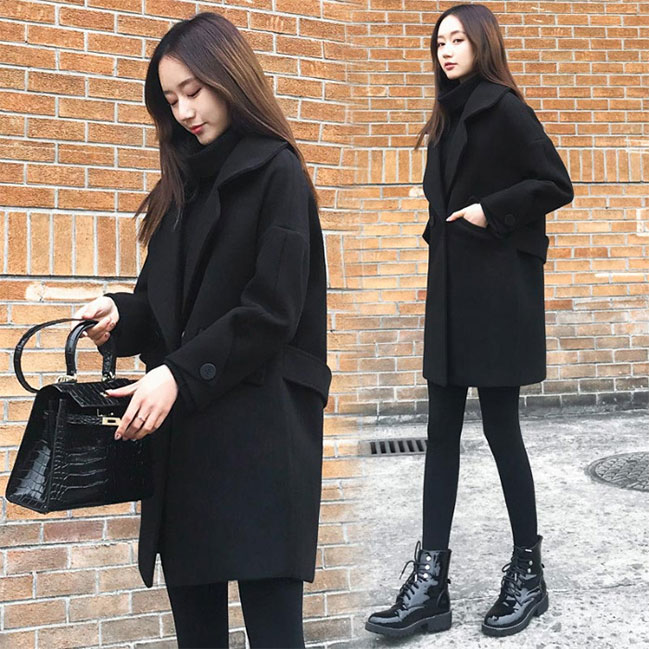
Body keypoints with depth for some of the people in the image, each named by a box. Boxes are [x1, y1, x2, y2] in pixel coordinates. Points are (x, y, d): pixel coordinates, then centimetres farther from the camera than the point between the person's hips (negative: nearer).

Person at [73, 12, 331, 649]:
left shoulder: (276, 173, -4)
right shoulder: (183, 182, 17)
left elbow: (272, 311, -12)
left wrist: (180, 375, -16)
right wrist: (121, 313, -3)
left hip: (260, 421, -6)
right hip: (182, 422, 7)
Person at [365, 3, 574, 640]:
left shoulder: (503, 107, -5)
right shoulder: (449, 117, 17)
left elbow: (556, 186, -9)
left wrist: (490, 211, -15)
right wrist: (436, 278, 14)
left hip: (498, 292, -8)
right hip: (451, 289, 8)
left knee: (500, 426, -1)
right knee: (442, 430, 4)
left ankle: (528, 573, 17)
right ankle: (430, 584, 9)